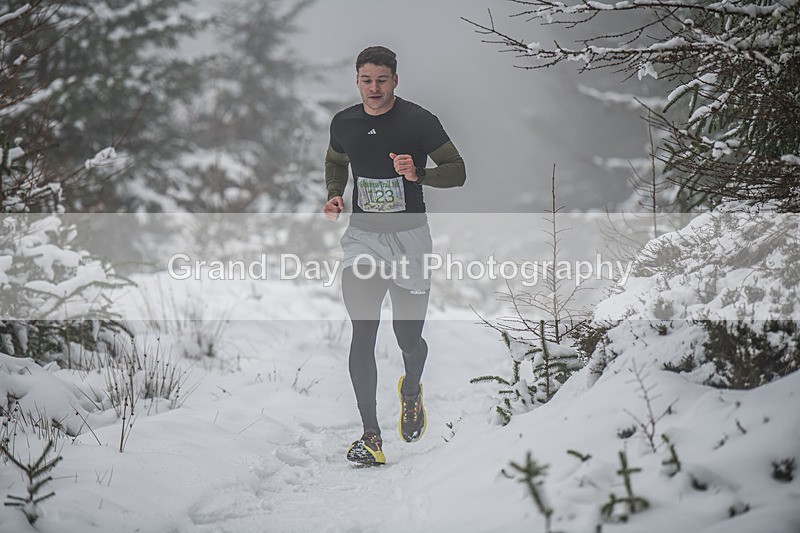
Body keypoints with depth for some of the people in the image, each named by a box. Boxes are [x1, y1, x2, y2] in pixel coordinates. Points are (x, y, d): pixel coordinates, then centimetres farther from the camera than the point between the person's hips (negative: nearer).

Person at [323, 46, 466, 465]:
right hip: (362, 237, 2)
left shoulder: (419, 121, -7)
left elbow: (457, 171, -5)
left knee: (409, 338, 5)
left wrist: (418, 174, -23)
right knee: (362, 333, -13)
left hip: (409, 237, -2)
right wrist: (334, 195, 5)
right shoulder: (344, 123, 4)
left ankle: (410, 391, 42)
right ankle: (370, 437, -13)